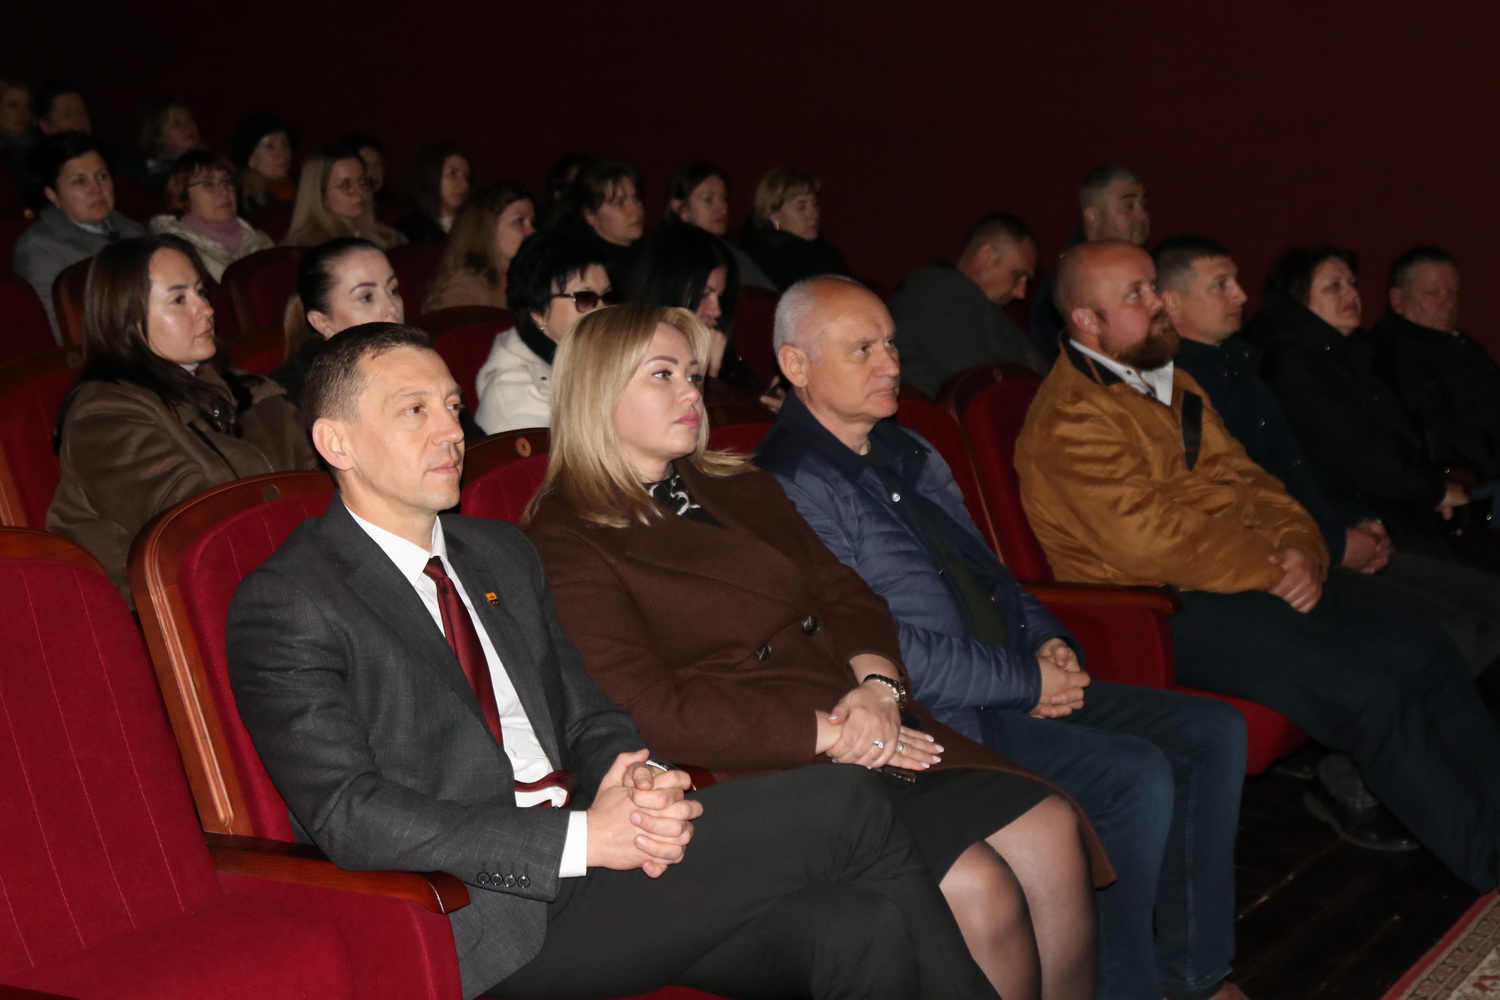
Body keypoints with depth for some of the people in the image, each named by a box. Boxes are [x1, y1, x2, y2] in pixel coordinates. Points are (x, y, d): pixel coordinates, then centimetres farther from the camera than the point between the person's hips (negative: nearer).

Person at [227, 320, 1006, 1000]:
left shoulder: (501, 553, 19)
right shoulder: (285, 608, -5)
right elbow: (350, 816, -15)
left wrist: (628, 782, -7)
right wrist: (582, 837, -21)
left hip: (595, 862, 7)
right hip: (492, 918, -7)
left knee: (859, 928, -20)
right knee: (840, 804, -16)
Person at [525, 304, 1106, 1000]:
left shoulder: (738, 488, 20)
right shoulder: (568, 543, -5)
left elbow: (842, 593, 15)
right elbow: (653, 712, -13)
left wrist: (877, 684, -8)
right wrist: (826, 734, -15)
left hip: (871, 730, 7)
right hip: (760, 773, -7)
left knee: (1050, 832, -12)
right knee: (978, 889, -22)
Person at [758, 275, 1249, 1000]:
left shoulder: (909, 453, 19)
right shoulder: (791, 484, -13)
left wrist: (1048, 642, 4)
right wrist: (1026, 682, -15)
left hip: (1021, 687, 10)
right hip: (934, 718, -10)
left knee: (1213, 733, 1)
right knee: (1137, 776, -25)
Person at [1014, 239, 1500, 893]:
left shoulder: (1171, 383, 18)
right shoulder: (1070, 418, -13)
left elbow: (1244, 477, 17)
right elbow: (1150, 538, -22)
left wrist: (1300, 547, -3)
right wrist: (1272, 571, -14)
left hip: (1264, 581, 10)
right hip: (1174, 615, -10)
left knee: (1429, 656, 0)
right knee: (1371, 694, -21)